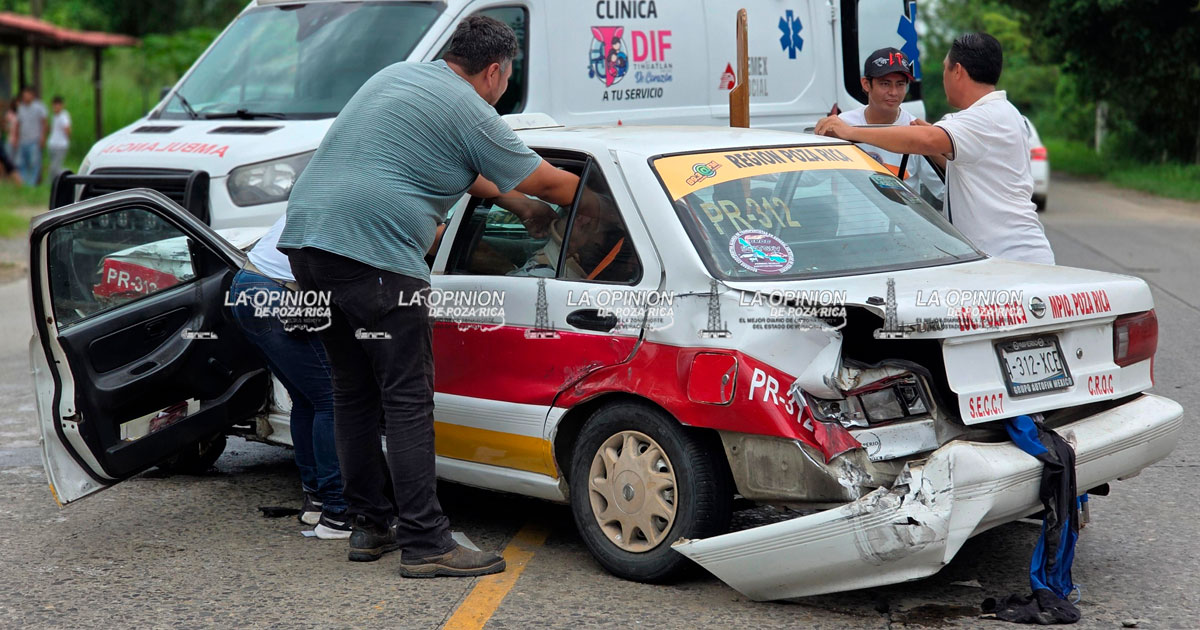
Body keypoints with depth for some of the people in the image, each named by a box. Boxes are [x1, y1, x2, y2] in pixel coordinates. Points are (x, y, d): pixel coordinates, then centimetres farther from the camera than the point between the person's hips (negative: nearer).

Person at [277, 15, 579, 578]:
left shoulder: (395, 76, 24)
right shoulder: (468, 111, -2)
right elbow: (547, 183, 5)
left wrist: (513, 201, 41)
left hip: (305, 235, 9)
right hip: (372, 252, -9)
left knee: (353, 393, 14)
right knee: (407, 400, -5)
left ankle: (370, 525, 21)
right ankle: (425, 543, -5)